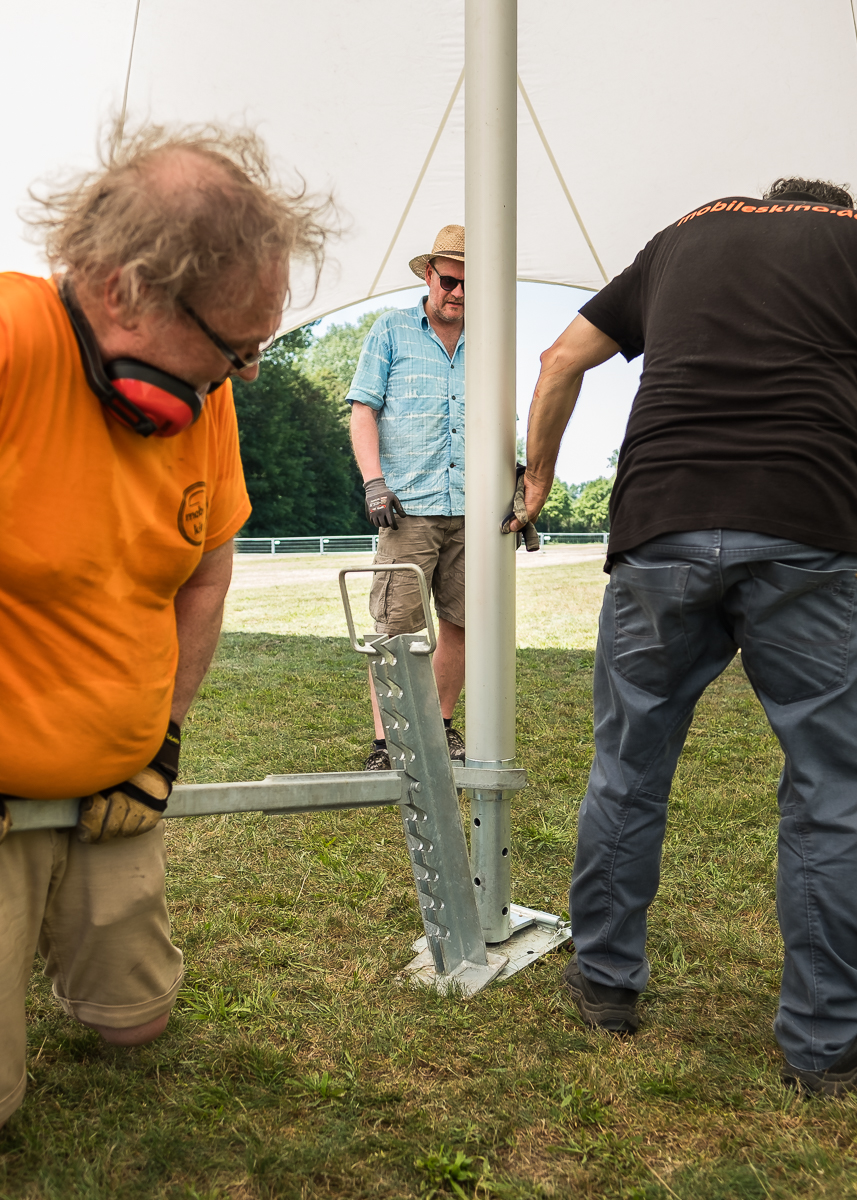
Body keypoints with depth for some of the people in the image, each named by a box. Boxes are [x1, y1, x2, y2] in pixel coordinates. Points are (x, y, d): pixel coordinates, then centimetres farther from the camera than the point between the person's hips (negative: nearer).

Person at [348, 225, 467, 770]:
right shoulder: (391, 330, 8)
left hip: (471, 509, 4)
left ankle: (441, 726, 22)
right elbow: (363, 411, 2)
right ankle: (385, 743, -1)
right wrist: (374, 482, -9)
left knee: (461, 621, 7)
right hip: (409, 506, -4)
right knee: (398, 627, -7)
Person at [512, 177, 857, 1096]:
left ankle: (605, 980, 29)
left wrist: (537, 480, 38)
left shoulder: (684, 235, 26)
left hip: (661, 527, 2)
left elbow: (561, 359, 28)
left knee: (628, 769, 15)